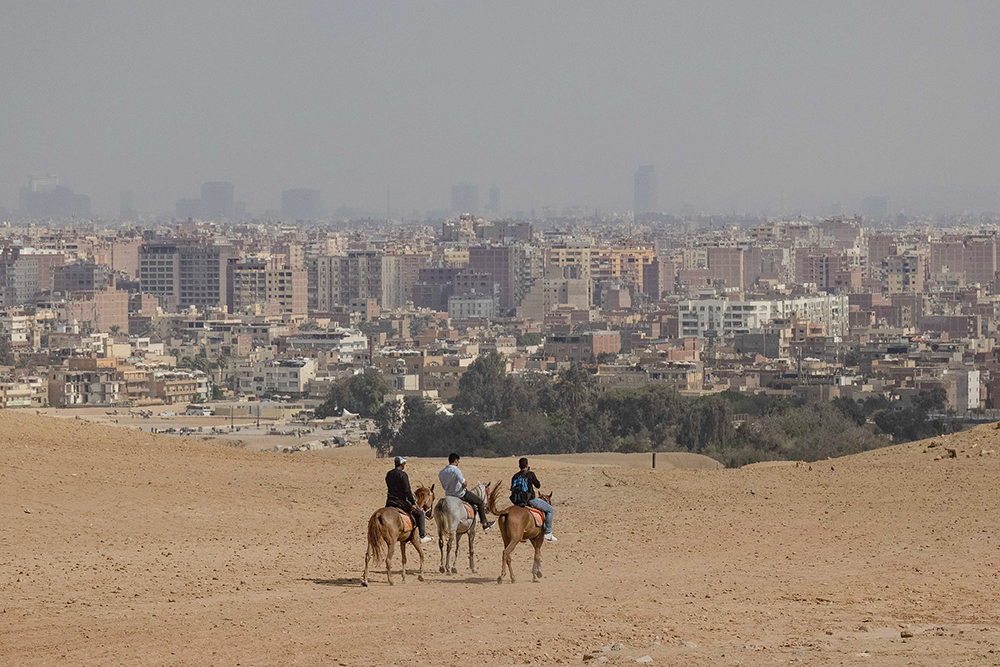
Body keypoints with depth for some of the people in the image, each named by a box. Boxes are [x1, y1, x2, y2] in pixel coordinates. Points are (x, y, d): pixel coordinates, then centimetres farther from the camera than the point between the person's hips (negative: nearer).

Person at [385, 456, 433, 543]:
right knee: (420, 513, 7)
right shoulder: (402, 474, -14)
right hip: (401, 502, -6)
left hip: (390, 501, 6)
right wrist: (413, 503, -11)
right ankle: (422, 535, 6)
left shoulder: (388, 474, 9)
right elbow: (407, 491, -17)